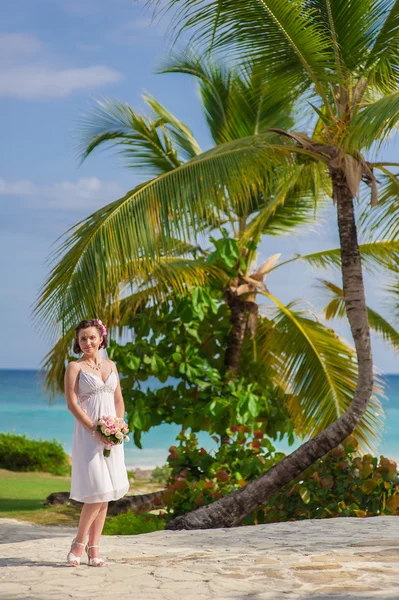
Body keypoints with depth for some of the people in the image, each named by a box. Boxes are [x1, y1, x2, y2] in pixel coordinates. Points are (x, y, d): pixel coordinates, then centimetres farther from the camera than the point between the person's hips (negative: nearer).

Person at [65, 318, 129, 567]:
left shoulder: (110, 365, 14)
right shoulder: (75, 367, -1)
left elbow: (119, 400, 15)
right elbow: (72, 403, -9)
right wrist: (95, 430, -17)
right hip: (88, 434, -5)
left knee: (107, 493, 4)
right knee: (98, 491, -13)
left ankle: (94, 548, 10)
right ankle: (79, 543, 3)